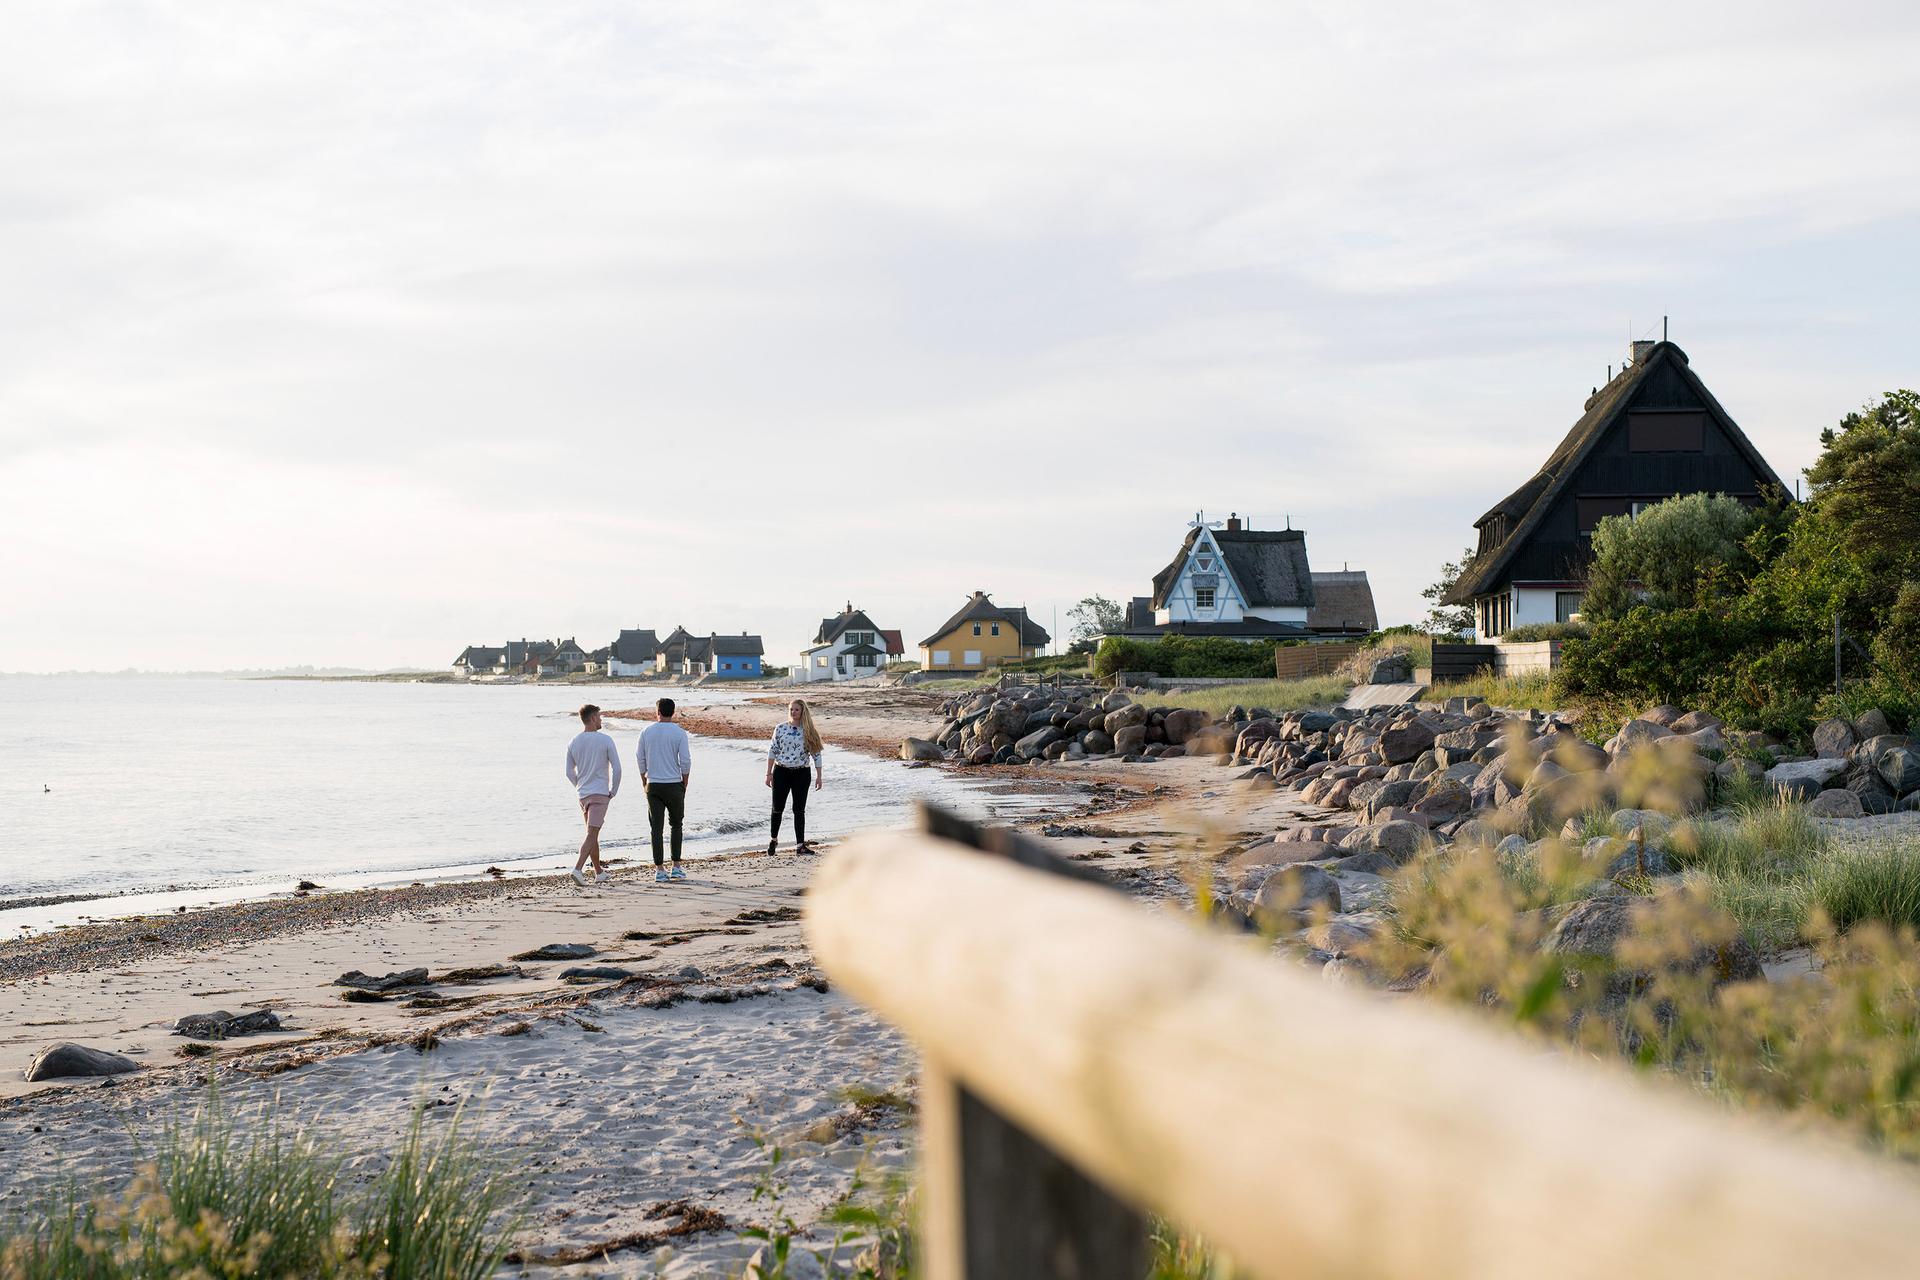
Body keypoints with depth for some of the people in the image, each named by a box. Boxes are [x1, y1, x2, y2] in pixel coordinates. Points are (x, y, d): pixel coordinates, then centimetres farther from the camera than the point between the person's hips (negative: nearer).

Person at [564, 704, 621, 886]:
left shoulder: (573, 743, 6)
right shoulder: (605, 740, -7)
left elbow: (569, 773, 10)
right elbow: (616, 768, -8)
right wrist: (613, 791, 3)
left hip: (583, 795, 5)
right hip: (600, 793, -5)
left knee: (593, 834, 16)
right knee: (592, 835, -10)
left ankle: (599, 872, 22)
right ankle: (578, 869, -25)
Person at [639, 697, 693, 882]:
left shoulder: (646, 732, 1)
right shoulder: (679, 733, -6)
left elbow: (641, 760, 5)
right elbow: (685, 761, -7)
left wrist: (644, 782, 16)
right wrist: (685, 784, 6)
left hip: (653, 785, 1)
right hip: (674, 784, -1)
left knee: (656, 827, 3)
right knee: (676, 825, 13)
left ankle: (659, 869, 1)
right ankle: (676, 867, 11)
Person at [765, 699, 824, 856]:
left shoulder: (809, 732, 0)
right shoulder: (780, 729, 0)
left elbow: (816, 754, 2)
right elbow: (772, 751, 2)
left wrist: (819, 776, -1)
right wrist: (769, 773, -1)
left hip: (801, 774, 0)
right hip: (781, 772, 0)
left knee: (799, 810, 1)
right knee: (777, 808, 5)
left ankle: (800, 845, 4)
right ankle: (773, 840, 23)